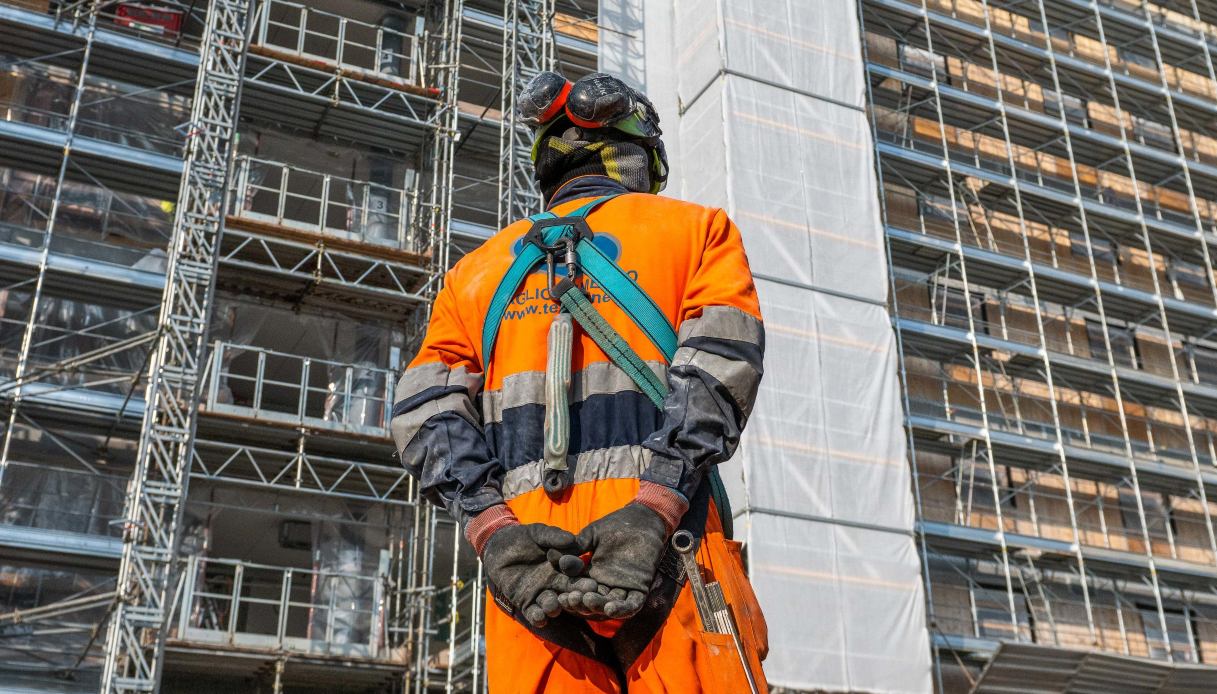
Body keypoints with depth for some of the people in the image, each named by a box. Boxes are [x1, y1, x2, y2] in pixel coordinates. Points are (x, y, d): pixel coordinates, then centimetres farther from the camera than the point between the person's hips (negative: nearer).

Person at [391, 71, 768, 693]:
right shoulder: (697, 229, 17)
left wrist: (492, 530, -4)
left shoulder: (478, 267, 25)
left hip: (525, 573, 3)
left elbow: (426, 409, 9)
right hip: (663, 558, -3)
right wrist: (650, 513, -13)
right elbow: (719, 368, -3)